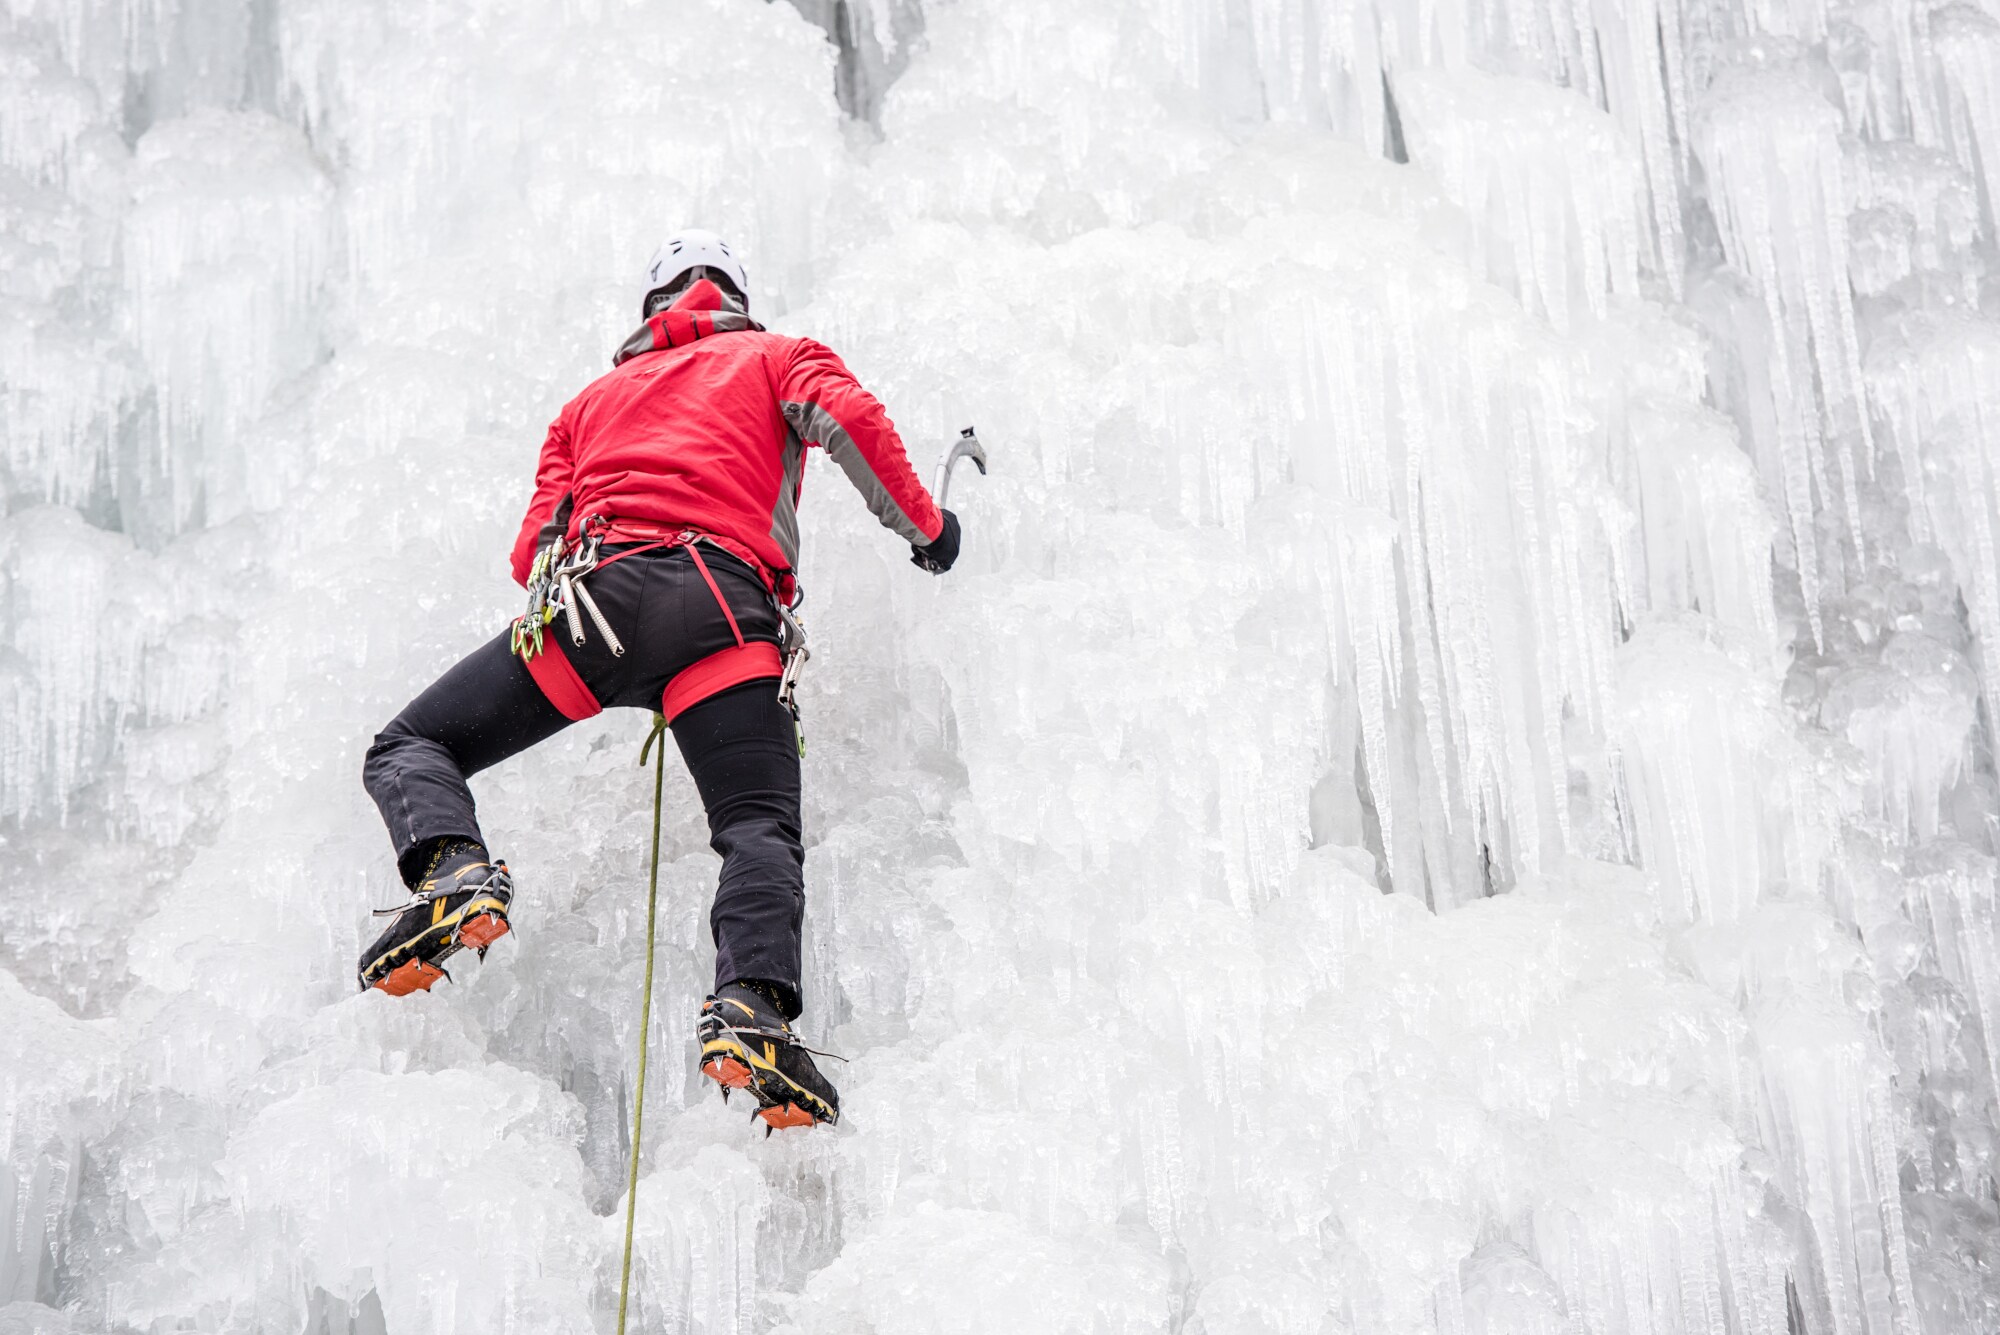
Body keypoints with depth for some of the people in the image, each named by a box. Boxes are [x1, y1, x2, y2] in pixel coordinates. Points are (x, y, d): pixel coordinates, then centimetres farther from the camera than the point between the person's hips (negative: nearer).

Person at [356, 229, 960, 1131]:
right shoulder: (779, 356, 29)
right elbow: (850, 420, 6)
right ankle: (750, 1003, -36)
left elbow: (534, 552, 26)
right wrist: (924, 528, 16)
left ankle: (453, 871, -20)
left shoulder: (594, 398, 36)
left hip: (587, 589, 1)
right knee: (761, 830, -7)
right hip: (723, 602, -1)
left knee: (409, 749, 12)